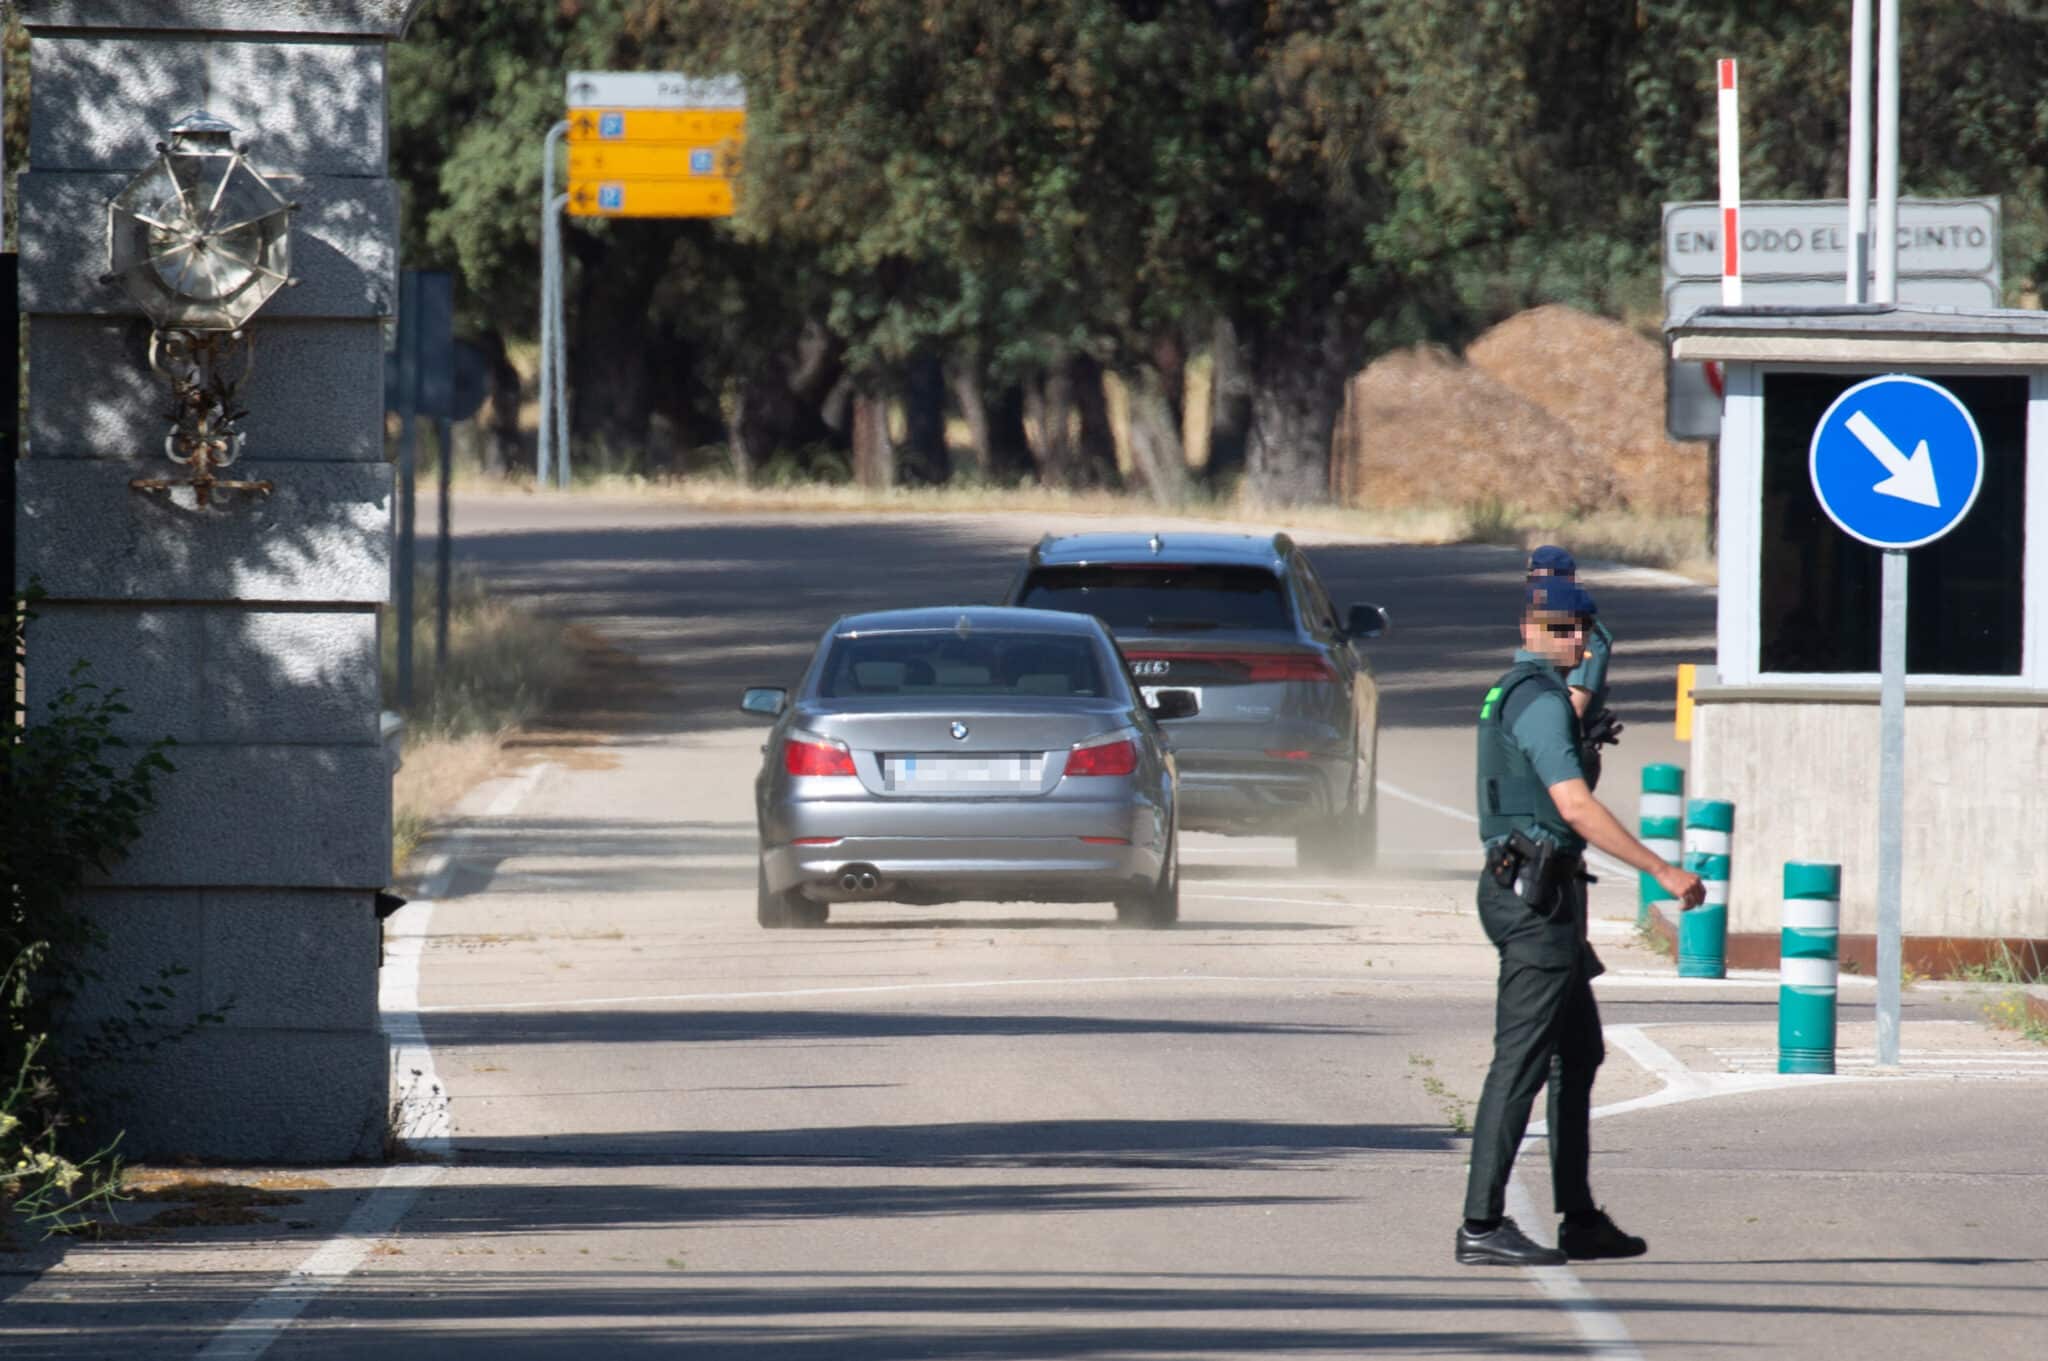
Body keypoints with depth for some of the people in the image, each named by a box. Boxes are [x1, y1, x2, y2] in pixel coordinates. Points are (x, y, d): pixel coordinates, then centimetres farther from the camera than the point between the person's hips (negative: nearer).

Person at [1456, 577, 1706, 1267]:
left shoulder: (1511, 693, 19)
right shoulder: (1540, 700, -14)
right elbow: (1576, 808, -22)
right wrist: (1665, 872, -21)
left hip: (1522, 890, 11)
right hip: (1538, 894, -11)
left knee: (1579, 1053, 16)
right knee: (1521, 1059, -11)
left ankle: (1580, 1220, 20)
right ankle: (1481, 1227, -13)